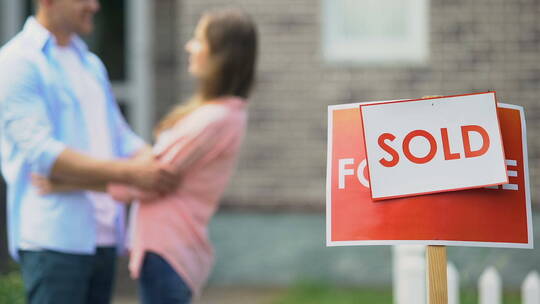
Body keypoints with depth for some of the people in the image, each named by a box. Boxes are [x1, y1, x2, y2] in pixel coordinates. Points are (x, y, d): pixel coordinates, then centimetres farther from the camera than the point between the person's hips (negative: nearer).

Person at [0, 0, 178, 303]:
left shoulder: (91, 64, 21)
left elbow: (121, 139, 20)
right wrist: (128, 173, -22)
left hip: (104, 239, 8)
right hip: (55, 240, -8)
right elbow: (41, 153, -16)